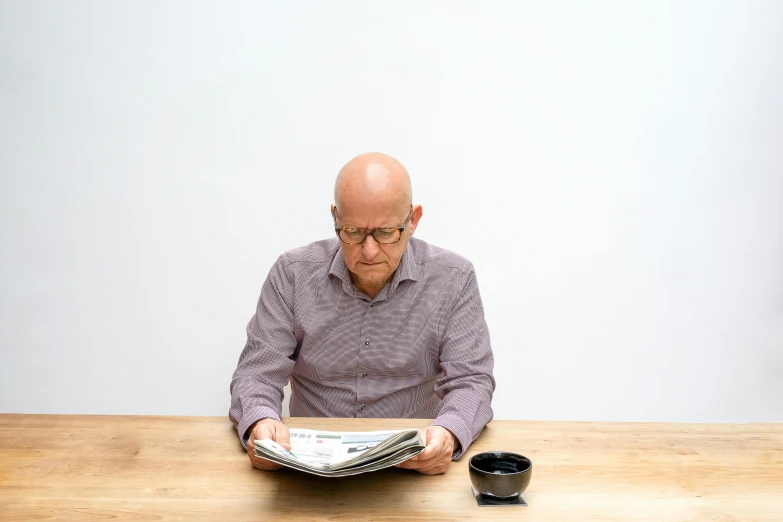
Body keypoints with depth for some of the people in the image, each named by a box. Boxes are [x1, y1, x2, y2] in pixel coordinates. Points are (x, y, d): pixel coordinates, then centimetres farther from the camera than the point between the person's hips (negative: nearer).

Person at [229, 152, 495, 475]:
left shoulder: (454, 280, -5)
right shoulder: (292, 274, -3)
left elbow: (470, 381, -7)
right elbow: (257, 373, -3)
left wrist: (449, 433, -29)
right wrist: (259, 422, -26)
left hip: (416, 469, -1)